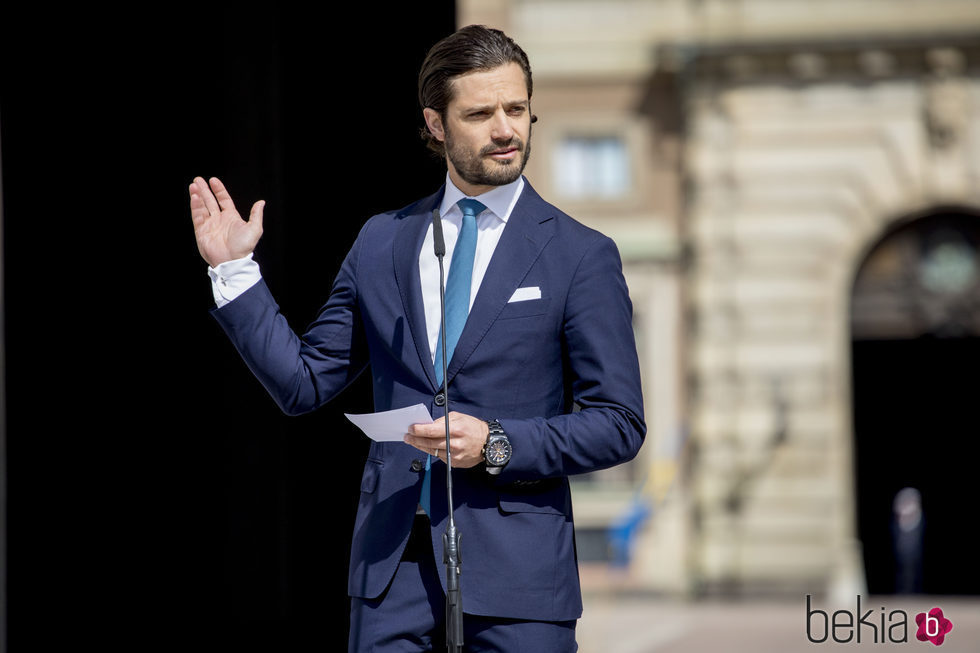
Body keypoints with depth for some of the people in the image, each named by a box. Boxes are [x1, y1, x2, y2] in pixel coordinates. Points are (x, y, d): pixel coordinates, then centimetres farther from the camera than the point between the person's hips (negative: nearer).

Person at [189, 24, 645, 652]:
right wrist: (235, 270, 5)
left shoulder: (582, 257, 0)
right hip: (391, 560, 3)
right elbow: (303, 382, 12)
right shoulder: (381, 242, 11)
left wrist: (495, 444, -15)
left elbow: (619, 424, -2)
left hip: (514, 567, -3)